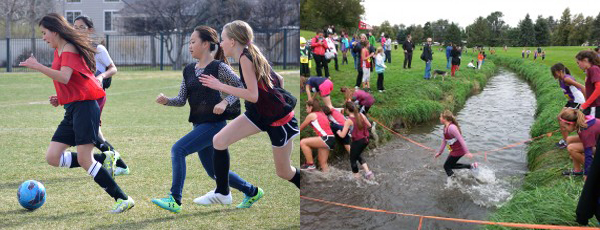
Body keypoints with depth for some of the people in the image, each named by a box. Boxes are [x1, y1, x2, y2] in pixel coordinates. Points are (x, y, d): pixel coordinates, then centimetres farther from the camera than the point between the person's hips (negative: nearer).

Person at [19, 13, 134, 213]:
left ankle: (123, 199, -6)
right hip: (72, 110, 9)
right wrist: (61, 98, 13)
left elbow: (64, 77, -26)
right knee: (52, 158, 2)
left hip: (84, 106, -9)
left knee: (84, 160, -12)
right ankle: (103, 159, 12)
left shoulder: (69, 49, -9)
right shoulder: (59, 51, 20)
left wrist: (37, 66, -25)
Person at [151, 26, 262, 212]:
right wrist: (166, 101, -9)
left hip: (214, 123, -8)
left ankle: (174, 200, -15)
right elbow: (182, 100, 10)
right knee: (213, 171, 15)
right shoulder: (188, 70, 11)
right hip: (199, 125, 8)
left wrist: (225, 102, -19)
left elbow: (241, 87, -5)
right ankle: (252, 192, 33)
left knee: (178, 149, -20)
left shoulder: (219, 67, -8)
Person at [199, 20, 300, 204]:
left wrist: (220, 86, -22)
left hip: (279, 116, -9)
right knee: (219, 141, -3)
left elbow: (253, 96, -27)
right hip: (259, 112, 9)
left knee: (283, 172, 4)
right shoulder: (252, 55, 5)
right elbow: (279, 79, 11)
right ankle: (222, 194, 8)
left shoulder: (245, 58, -20)